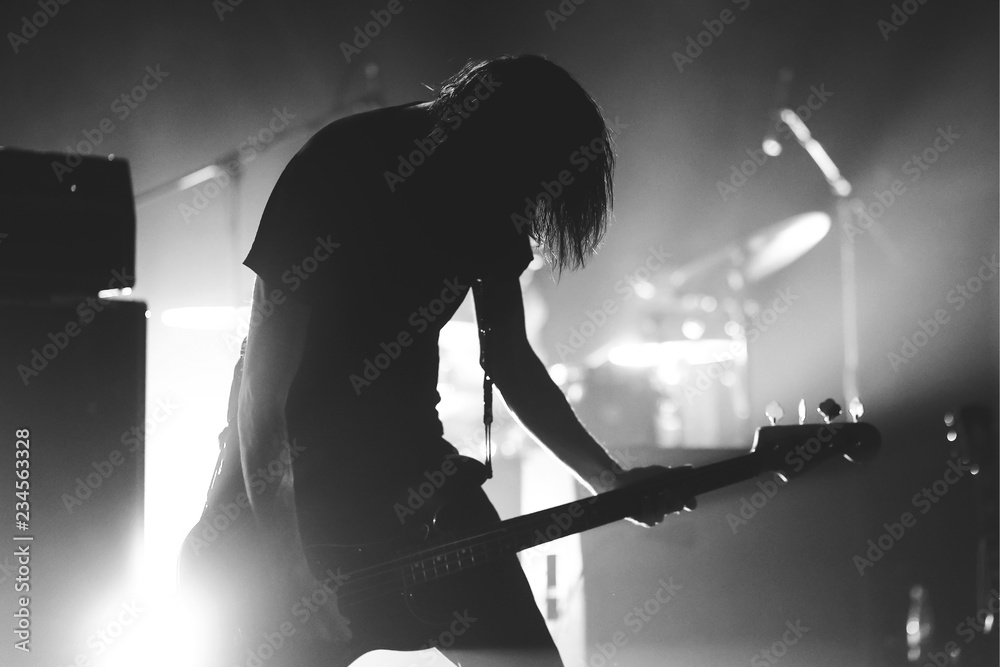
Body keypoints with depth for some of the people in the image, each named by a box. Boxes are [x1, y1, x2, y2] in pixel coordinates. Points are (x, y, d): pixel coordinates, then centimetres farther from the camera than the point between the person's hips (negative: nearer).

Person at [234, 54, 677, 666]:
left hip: (408, 456, 6)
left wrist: (609, 481, 4)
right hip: (294, 469, -6)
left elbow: (510, 361, 9)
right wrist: (290, 567, -26)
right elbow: (263, 383, -24)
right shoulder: (337, 172, -23)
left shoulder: (486, 191, -3)